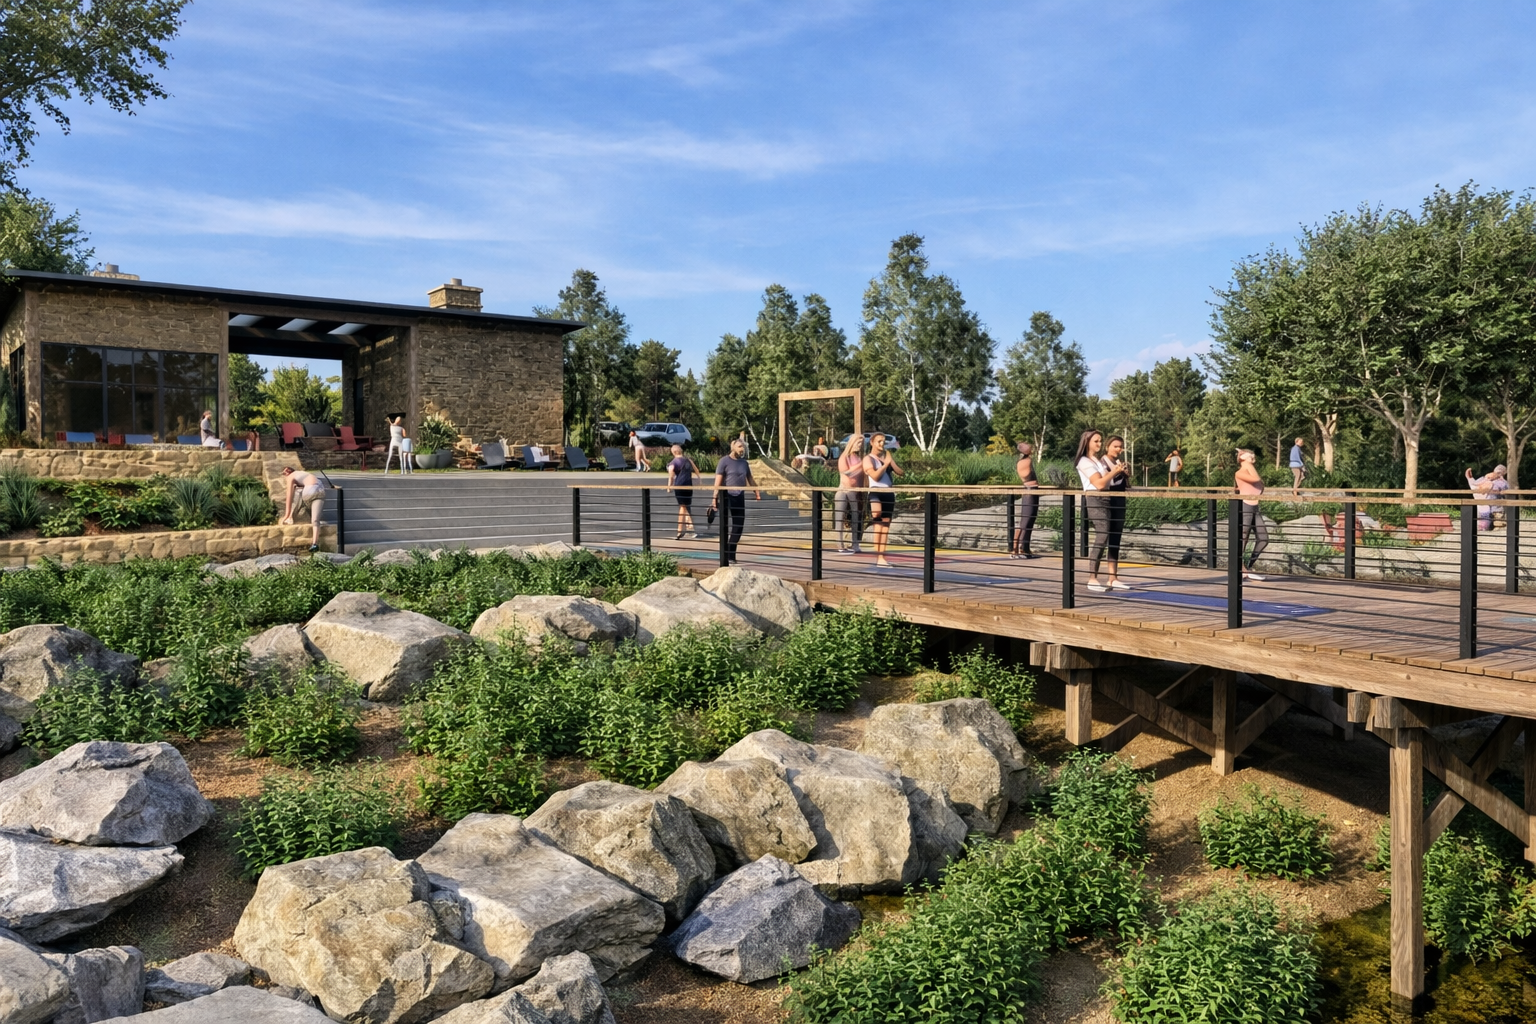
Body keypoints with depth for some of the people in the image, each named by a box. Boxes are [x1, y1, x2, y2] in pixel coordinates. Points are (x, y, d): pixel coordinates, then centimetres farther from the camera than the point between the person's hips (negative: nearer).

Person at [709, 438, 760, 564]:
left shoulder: (744, 463, 15)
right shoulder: (724, 462, -4)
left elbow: (750, 480, 22)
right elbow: (718, 481, -9)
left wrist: (758, 493, 15)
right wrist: (715, 498, -16)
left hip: (740, 497, 6)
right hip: (727, 497, -6)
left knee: (739, 527, 5)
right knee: (725, 527, -3)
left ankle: (731, 556, 15)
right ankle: (725, 557, 2)